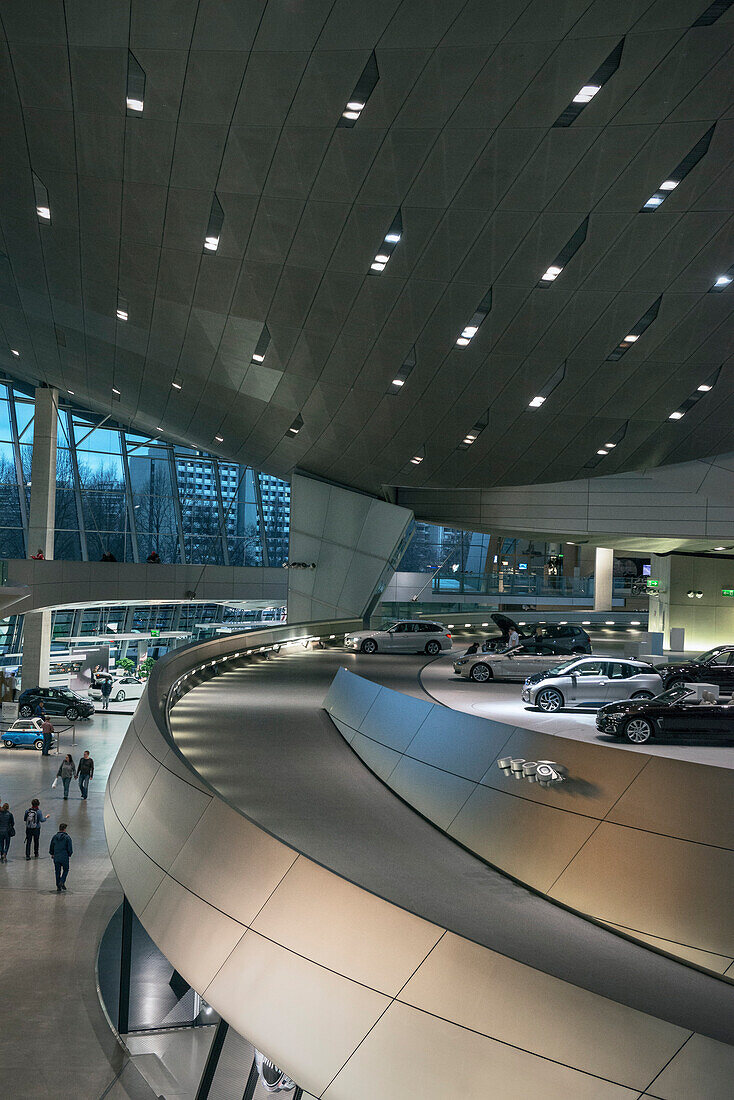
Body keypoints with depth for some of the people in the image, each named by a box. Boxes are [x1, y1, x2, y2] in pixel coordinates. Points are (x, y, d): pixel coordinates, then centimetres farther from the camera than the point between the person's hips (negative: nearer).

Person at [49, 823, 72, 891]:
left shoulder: (54, 837, 1)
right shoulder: (67, 837, -10)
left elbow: (51, 847, 8)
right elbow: (70, 849, -8)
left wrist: (52, 854, 25)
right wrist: (69, 854, 12)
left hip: (56, 858, 3)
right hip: (65, 857, -3)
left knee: (57, 872, 11)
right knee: (65, 870, 16)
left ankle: (58, 887, 11)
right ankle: (62, 882, -3)